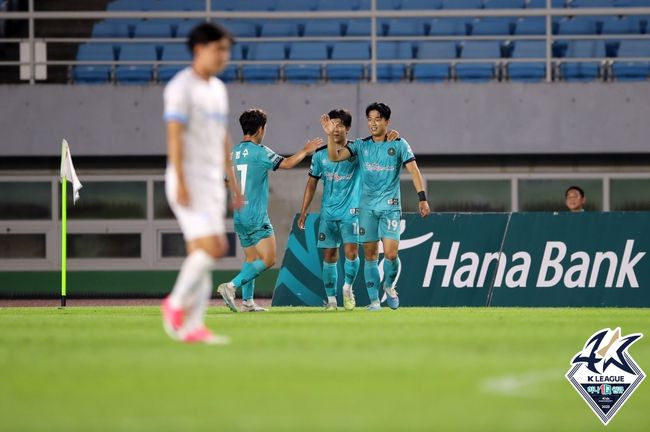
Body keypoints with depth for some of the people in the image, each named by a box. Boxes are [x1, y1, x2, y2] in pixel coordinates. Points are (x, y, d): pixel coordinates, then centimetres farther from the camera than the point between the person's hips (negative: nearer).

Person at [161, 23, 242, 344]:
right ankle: (175, 303, -1)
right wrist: (181, 182, -22)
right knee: (210, 246, -17)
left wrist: (232, 181, 20)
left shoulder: (218, 89, 17)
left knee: (201, 255, 5)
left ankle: (192, 326, 5)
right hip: (189, 180, -8)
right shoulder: (182, 86, -8)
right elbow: (174, 135, -15)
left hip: (212, 182, 8)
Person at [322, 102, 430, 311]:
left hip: (390, 207, -2)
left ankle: (389, 285, 16)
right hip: (367, 207, 2)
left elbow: (414, 170, -4)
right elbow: (335, 156, -4)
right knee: (370, 254, 3)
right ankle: (374, 300, 11)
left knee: (390, 253, -13)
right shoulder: (360, 146, 6)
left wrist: (422, 198, -14)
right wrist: (330, 135, -21)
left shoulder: (399, 145, 0)